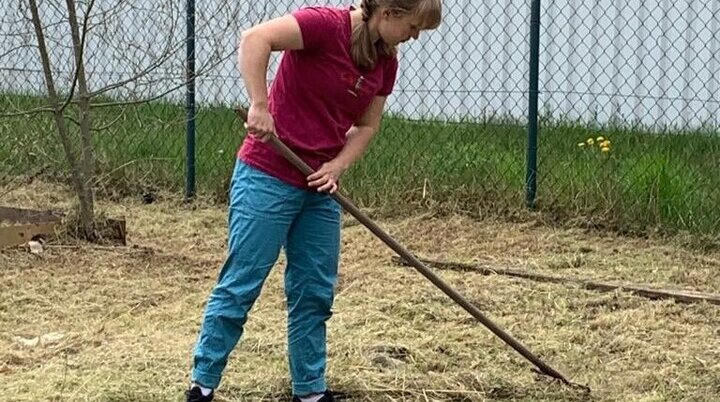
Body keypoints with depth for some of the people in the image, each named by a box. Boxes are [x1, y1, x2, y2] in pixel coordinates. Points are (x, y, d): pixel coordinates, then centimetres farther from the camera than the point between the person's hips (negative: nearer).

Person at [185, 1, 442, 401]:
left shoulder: (386, 62, 5)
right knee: (241, 284, -2)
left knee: (315, 292, 10)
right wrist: (260, 106, -31)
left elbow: (367, 126, 11)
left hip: (321, 187, 8)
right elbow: (254, 39, -29)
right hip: (268, 177, -7)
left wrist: (337, 166, -6)